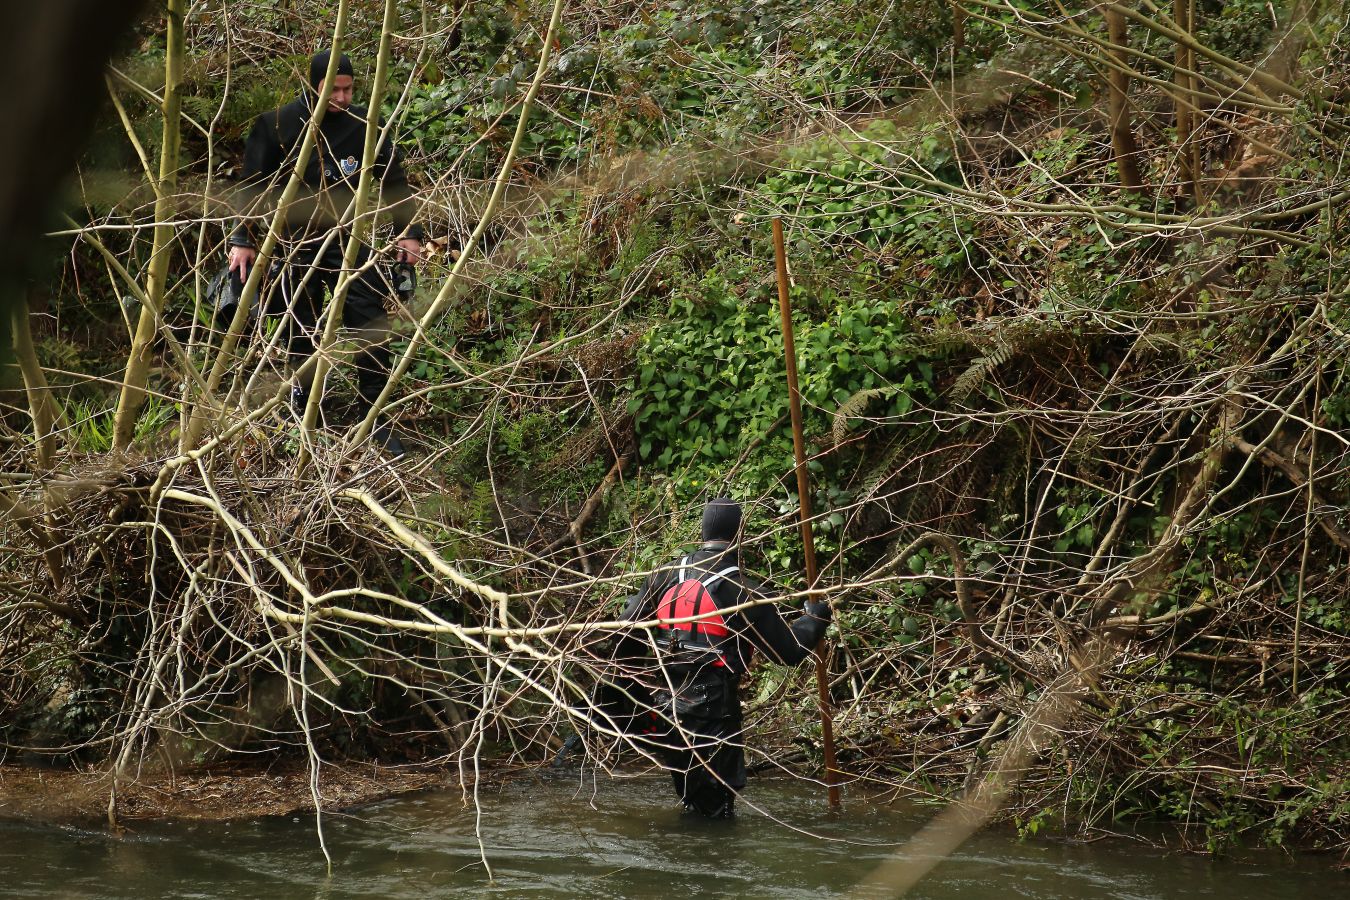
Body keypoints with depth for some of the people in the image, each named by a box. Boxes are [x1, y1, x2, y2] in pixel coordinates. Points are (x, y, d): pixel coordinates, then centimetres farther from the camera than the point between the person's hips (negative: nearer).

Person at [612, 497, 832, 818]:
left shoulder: (665, 576, 1)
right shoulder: (744, 593, -12)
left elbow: (627, 635, 3)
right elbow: (790, 650, -7)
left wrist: (632, 680, 22)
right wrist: (815, 617, 11)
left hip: (664, 707, 5)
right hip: (714, 716, -5)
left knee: (691, 804, 21)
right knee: (717, 808, 5)